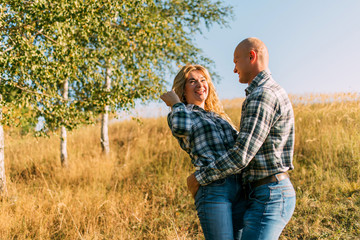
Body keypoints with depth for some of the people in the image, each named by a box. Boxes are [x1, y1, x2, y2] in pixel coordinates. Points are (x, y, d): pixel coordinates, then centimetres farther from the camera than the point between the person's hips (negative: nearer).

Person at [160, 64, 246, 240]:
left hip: (240, 188, 6)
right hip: (213, 188, -6)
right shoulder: (177, 115, 7)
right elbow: (181, 128, -18)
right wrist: (176, 103, -1)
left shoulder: (219, 117, 27)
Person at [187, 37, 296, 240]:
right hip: (270, 194, 11)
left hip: (269, 198, -11)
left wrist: (199, 177, -11)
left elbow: (241, 156, -23)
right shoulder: (273, 92, 17)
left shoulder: (262, 96, -17)